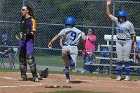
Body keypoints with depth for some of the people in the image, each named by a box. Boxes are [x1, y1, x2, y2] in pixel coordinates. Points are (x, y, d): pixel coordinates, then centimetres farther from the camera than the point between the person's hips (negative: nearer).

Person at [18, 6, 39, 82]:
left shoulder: (31, 19, -8)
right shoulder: (22, 19, 16)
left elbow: (33, 32, -13)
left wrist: (29, 33, -29)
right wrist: (20, 35, 17)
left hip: (29, 39, -8)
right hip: (22, 39, 8)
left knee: (30, 57, -17)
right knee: (21, 57, 9)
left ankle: (35, 76, -14)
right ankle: (23, 76, 17)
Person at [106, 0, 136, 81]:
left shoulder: (129, 24, -5)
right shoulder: (117, 21, 6)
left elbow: (133, 34, -2)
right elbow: (109, 14, 4)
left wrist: (135, 43, -5)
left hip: (127, 41, -4)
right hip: (119, 41, 4)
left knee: (126, 59, -5)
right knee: (119, 59, 3)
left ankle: (128, 75, 1)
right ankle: (119, 75, 8)